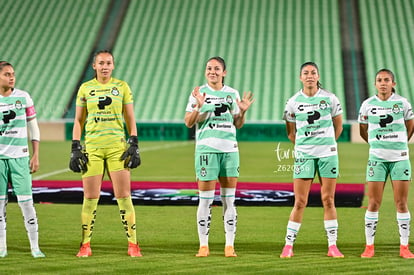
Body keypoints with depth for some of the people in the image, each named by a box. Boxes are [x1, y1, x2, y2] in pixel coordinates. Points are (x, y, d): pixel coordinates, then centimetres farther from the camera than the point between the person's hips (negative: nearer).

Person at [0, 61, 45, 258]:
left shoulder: (23, 97, 3)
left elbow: (33, 128, 8)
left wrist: (35, 156, 3)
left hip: (20, 157, 0)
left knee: (26, 201, -6)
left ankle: (35, 247, 0)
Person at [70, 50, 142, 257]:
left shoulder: (122, 87, 8)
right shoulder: (85, 88, 8)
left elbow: (130, 119, 9)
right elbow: (78, 121, 11)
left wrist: (134, 145, 0)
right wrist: (75, 148, 3)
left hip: (117, 146, 0)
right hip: (92, 146, 0)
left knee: (124, 197, -4)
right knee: (90, 197, 0)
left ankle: (133, 244, 1)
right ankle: (85, 245, 8)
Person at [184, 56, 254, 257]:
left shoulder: (232, 94, 12)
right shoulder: (199, 93, 2)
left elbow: (238, 124, 16)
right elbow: (188, 123, -3)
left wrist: (242, 111, -3)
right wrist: (198, 107, -18)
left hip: (230, 149, 3)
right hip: (206, 148, -3)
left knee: (229, 199, 3)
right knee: (205, 199, -4)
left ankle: (229, 245, 7)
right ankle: (203, 245, 4)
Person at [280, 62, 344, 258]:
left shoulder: (330, 98, 1)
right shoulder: (293, 102, 1)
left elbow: (338, 126, 12)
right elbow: (291, 132, 11)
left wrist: (327, 143, 9)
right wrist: (303, 145, 7)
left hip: (328, 153, 0)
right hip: (304, 154, 0)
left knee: (328, 200, 3)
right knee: (300, 202, -2)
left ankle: (332, 246, 8)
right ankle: (288, 245, 5)